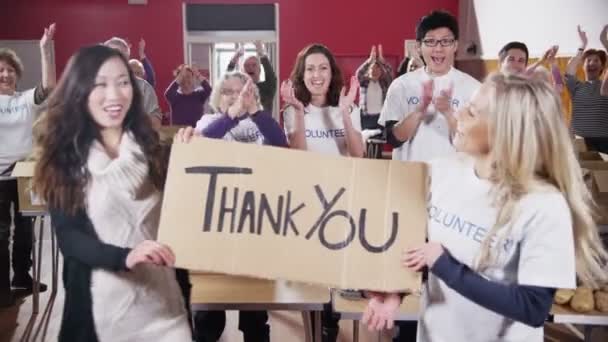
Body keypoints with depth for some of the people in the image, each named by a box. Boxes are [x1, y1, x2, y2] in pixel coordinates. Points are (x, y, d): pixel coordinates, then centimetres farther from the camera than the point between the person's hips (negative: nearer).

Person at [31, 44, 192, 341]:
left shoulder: (150, 146, 3)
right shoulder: (64, 157, -3)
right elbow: (67, 237, -10)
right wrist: (125, 257, -26)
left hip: (160, 290, 2)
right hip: (102, 298, -1)